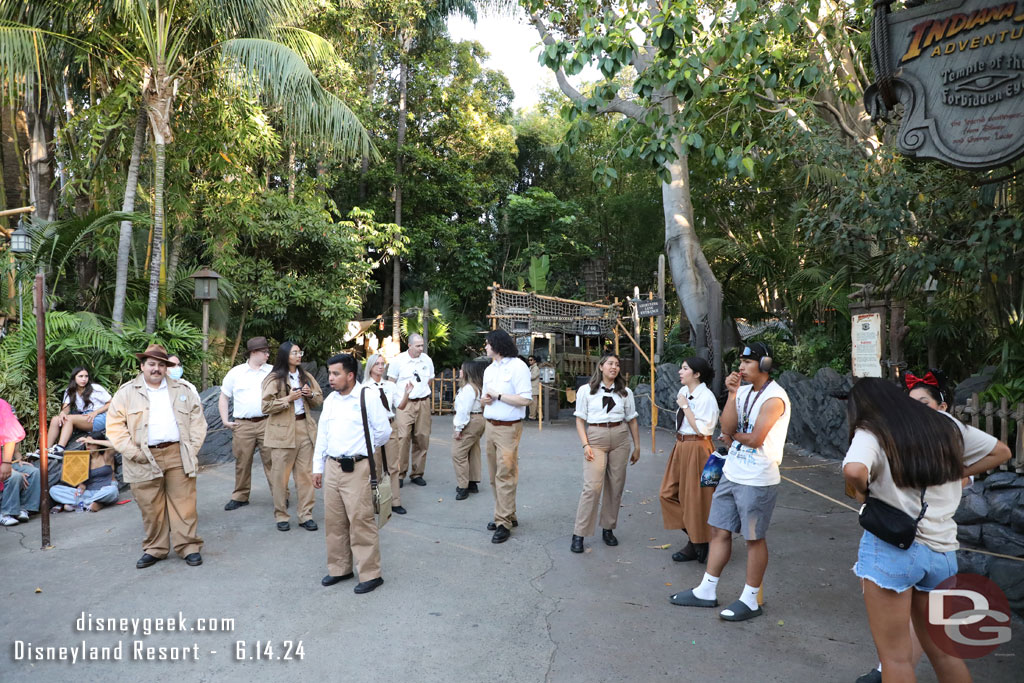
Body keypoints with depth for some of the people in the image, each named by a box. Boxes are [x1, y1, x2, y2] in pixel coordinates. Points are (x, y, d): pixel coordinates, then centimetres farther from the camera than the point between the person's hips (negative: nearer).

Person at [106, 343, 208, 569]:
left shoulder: (182, 390, 12)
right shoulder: (126, 393, 7)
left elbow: (197, 419, 12)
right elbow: (114, 425, 2)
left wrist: (192, 448, 1)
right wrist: (133, 452, -7)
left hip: (178, 455, 1)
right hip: (145, 460, 0)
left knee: (184, 503, 0)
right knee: (150, 508, 6)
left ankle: (189, 547, 9)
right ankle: (154, 549, 20)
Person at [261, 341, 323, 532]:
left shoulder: (306, 377, 12)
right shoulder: (274, 379, -3)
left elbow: (320, 400, 17)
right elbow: (266, 407, -8)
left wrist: (311, 395, -4)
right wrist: (288, 399, -16)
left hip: (305, 429, 4)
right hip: (283, 431, -4)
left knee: (306, 473, 4)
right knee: (280, 475, 1)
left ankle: (305, 515, 11)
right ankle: (281, 516, 14)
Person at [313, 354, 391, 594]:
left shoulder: (367, 397, -10)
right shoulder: (330, 400, 11)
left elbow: (384, 431, -6)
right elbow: (322, 435, 16)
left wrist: (363, 448, 6)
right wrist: (318, 467, 15)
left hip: (357, 468, -7)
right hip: (332, 466, 7)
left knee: (361, 521, -4)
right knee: (334, 520, 14)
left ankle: (370, 574, 7)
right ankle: (339, 568, 30)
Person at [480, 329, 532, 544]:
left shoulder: (517, 367, -9)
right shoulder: (489, 369, 16)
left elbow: (525, 399, -17)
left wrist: (497, 395, -13)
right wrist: (484, 399, 1)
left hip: (508, 428, -8)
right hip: (490, 426, 8)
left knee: (505, 476, -6)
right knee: (495, 475, 10)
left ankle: (504, 523, -1)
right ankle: (507, 515, 22)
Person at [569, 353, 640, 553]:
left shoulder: (625, 392, 8)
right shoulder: (586, 391, 1)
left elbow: (632, 420, 12)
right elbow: (580, 420, 2)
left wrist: (637, 447, 10)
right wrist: (585, 444, -9)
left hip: (620, 439, 3)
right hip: (595, 438, -3)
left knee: (615, 486, 6)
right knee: (592, 486, -11)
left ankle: (608, 529, 21)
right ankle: (579, 534, -3)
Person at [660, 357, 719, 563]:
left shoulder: (706, 397, -18)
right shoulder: (683, 392, 6)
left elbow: (702, 429, -23)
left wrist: (685, 406, -21)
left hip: (697, 449, -9)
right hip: (681, 446, 9)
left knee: (695, 497, 4)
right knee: (669, 493, 11)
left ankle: (698, 547, 23)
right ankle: (693, 539, 25)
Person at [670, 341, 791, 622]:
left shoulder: (774, 398, -16)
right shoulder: (743, 391, 8)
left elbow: (754, 439, -19)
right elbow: (727, 427, -4)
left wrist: (732, 435, -1)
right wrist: (732, 393, -10)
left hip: (757, 480, -8)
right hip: (731, 473, 8)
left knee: (754, 538, 5)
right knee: (719, 530, 13)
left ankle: (750, 600, 19)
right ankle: (707, 591, 24)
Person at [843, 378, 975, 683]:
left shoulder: (871, 432, -8)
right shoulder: (945, 427, 12)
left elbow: (853, 470, -29)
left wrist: (863, 491, -9)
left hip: (892, 546, -6)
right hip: (942, 549, 7)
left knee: (896, 656, 4)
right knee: (942, 649, 21)